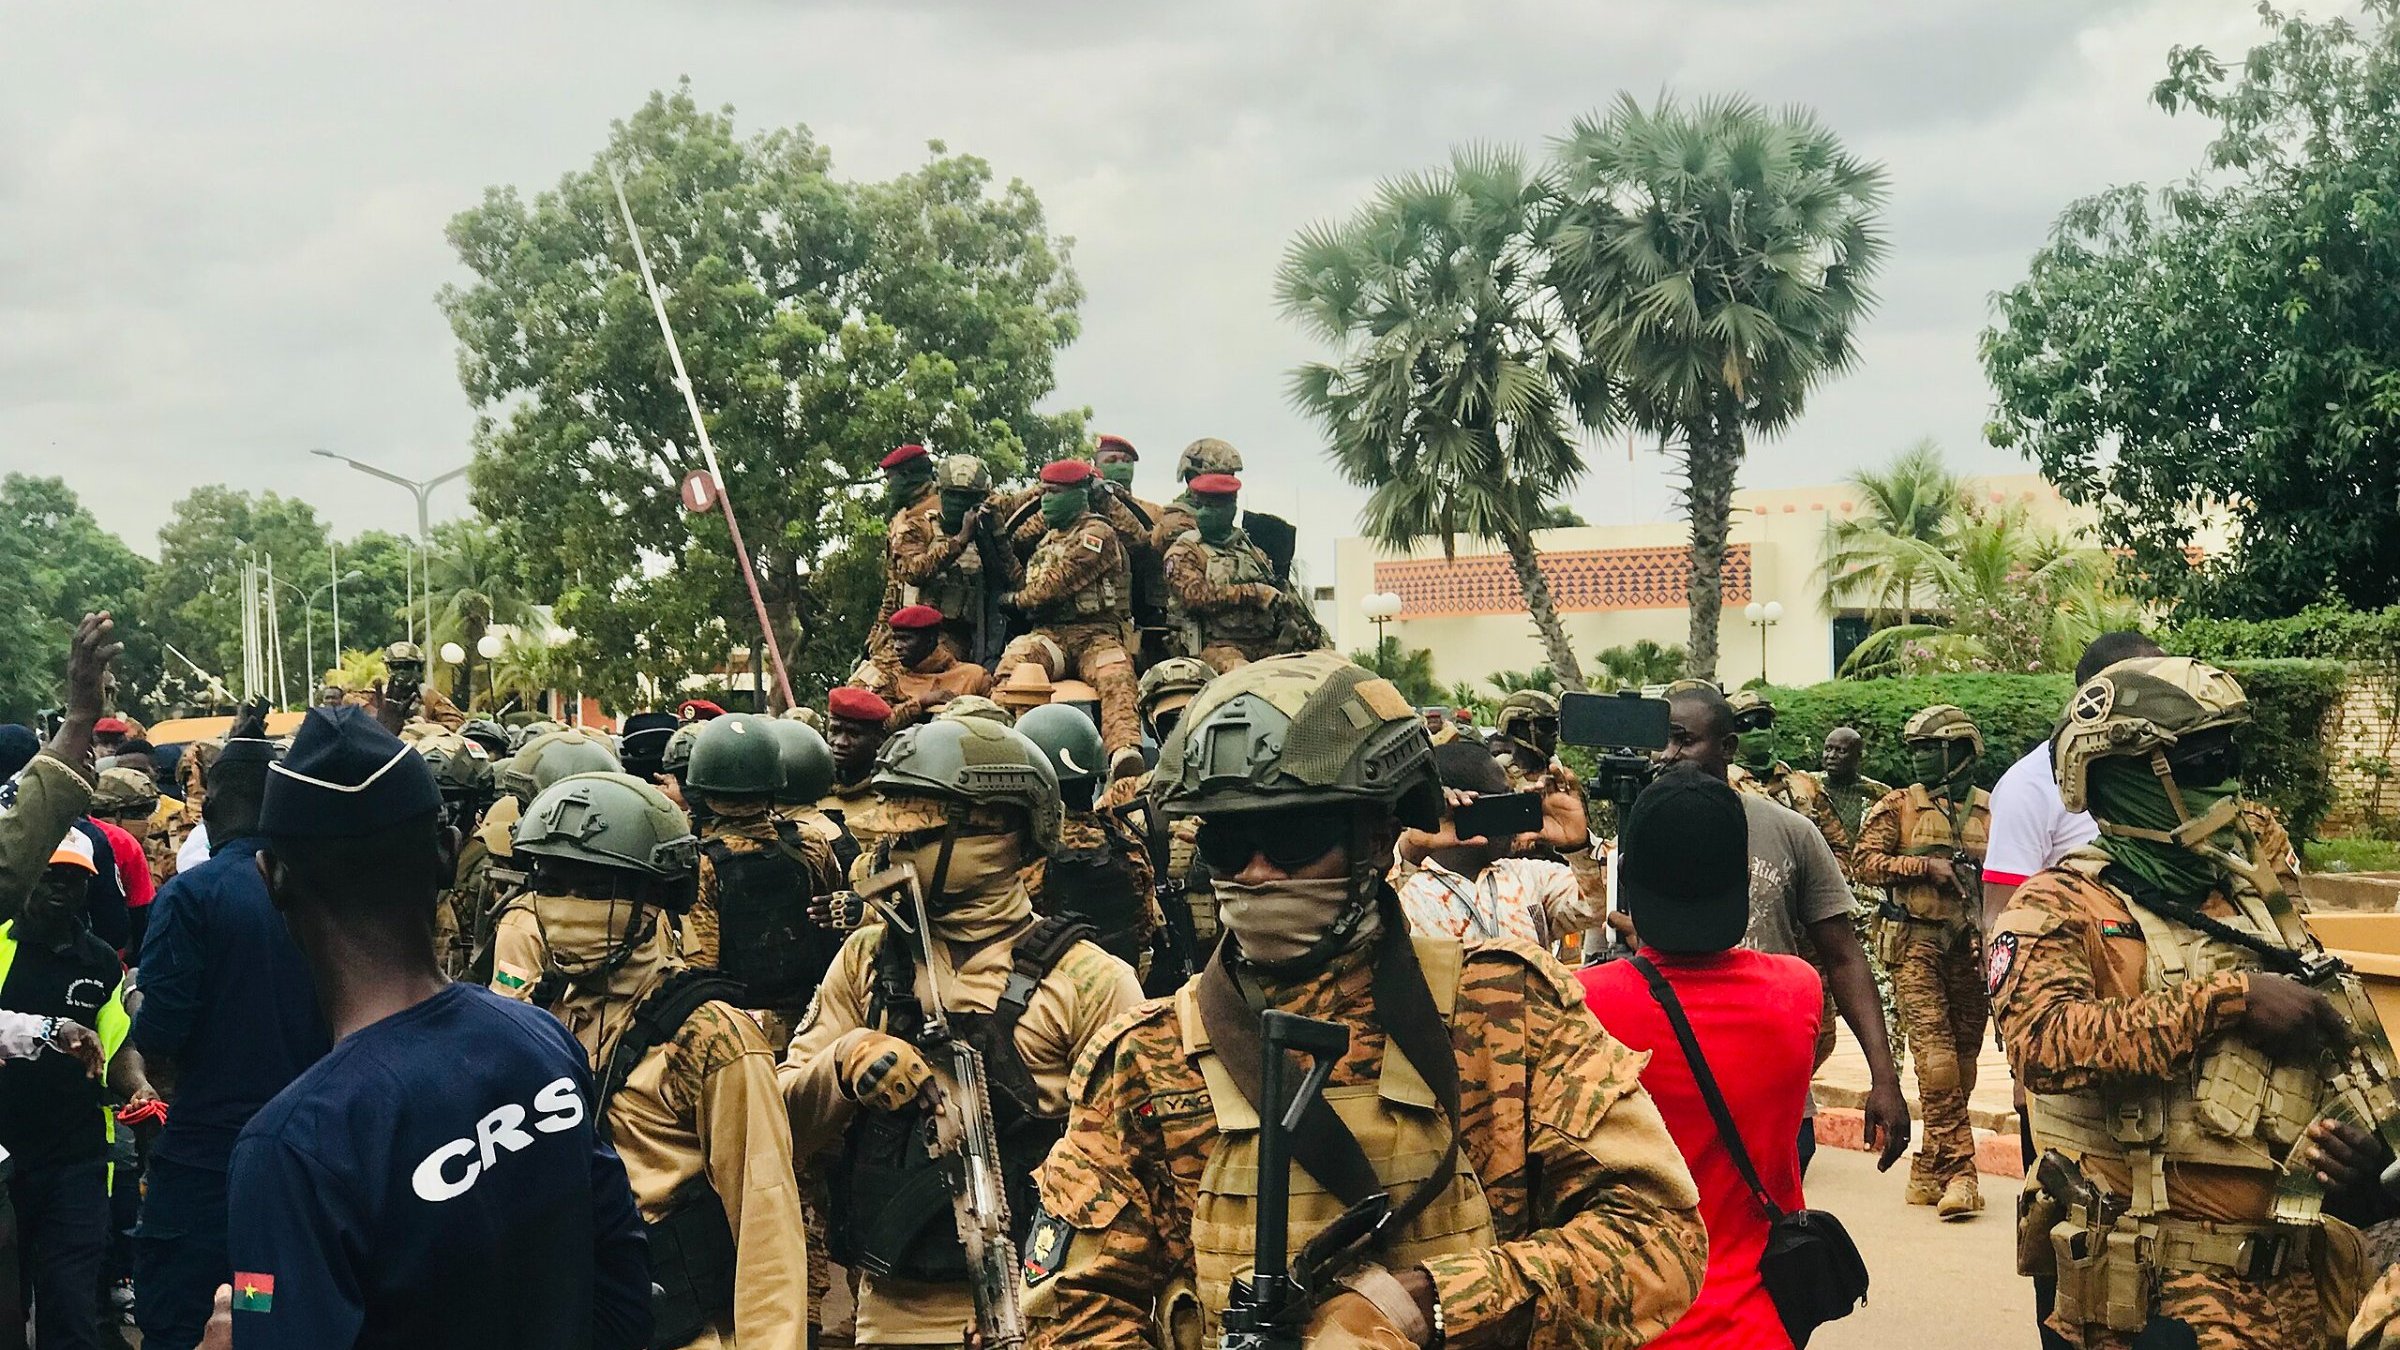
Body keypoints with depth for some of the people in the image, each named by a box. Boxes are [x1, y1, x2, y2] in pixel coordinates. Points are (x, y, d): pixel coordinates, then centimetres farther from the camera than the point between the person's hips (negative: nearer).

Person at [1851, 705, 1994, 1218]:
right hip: (1916, 944, -3)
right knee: (1936, 1056, -13)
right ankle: (1958, 1171, -14)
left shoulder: (1991, 811, 11)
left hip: (1972, 945, 3)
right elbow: (1863, 859, 0)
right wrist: (1925, 865, -11)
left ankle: (1929, 1171, 15)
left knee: (1963, 1058, 6)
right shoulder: (1899, 806, 6)